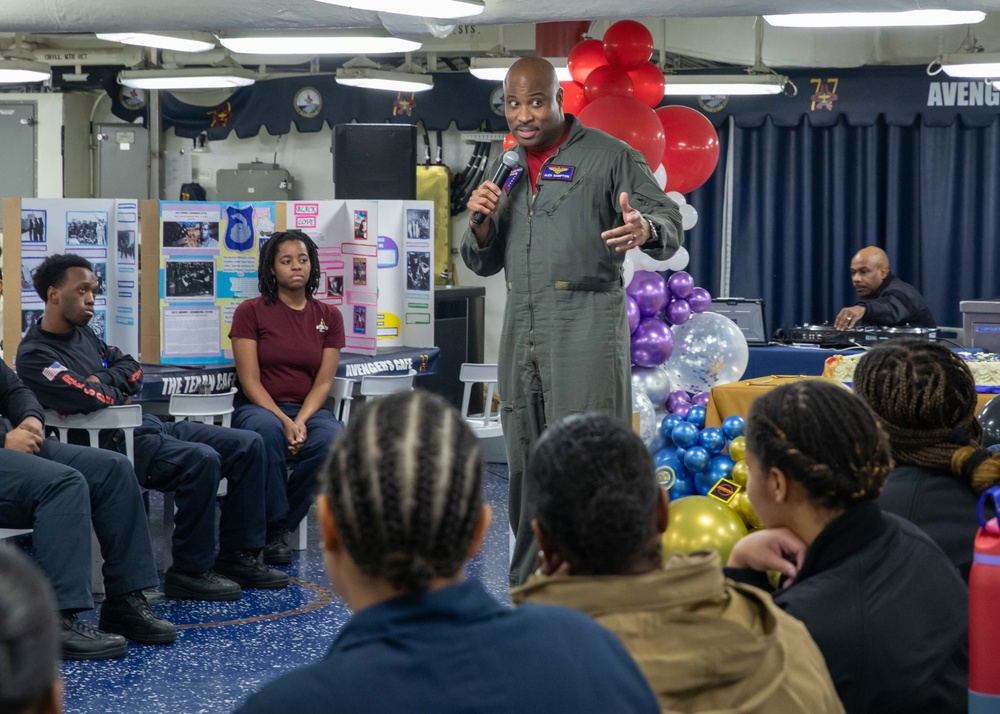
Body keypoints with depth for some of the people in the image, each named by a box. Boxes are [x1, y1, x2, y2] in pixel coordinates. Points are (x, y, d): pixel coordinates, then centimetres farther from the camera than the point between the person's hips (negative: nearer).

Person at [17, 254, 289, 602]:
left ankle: (237, 557, 5)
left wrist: (103, 381, -4)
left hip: (147, 424, 10)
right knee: (201, 460, -33)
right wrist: (117, 392, -2)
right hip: (112, 443, -10)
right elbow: (88, 400, -23)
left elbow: (132, 370, 15)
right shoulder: (35, 355, -11)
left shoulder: (82, 333, 18)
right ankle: (191, 571, -19)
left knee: (248, 445, 1)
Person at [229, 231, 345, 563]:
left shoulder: (328, 317, 9)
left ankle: (277, 524, -13)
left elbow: (323, 382, 2)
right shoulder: (251, 312, -1)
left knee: (334, 440, -33)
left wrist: (301, 421, -17)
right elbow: (250, 381, -7)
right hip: (260, 408, -3)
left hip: (308, 410, 3)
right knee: (267, 430, -40)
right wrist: (284, 421, -21)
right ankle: (274, 529, -22)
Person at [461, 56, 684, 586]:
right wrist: (481, 223, 1)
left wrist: (644, 229, -27)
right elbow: (483, 263, 24)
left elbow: (669, 222, -3)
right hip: (521, 329, 6)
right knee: (525, 464, 7)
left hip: (586, 325, -6)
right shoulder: (509, 168, 19)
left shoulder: (608, 156, 1)